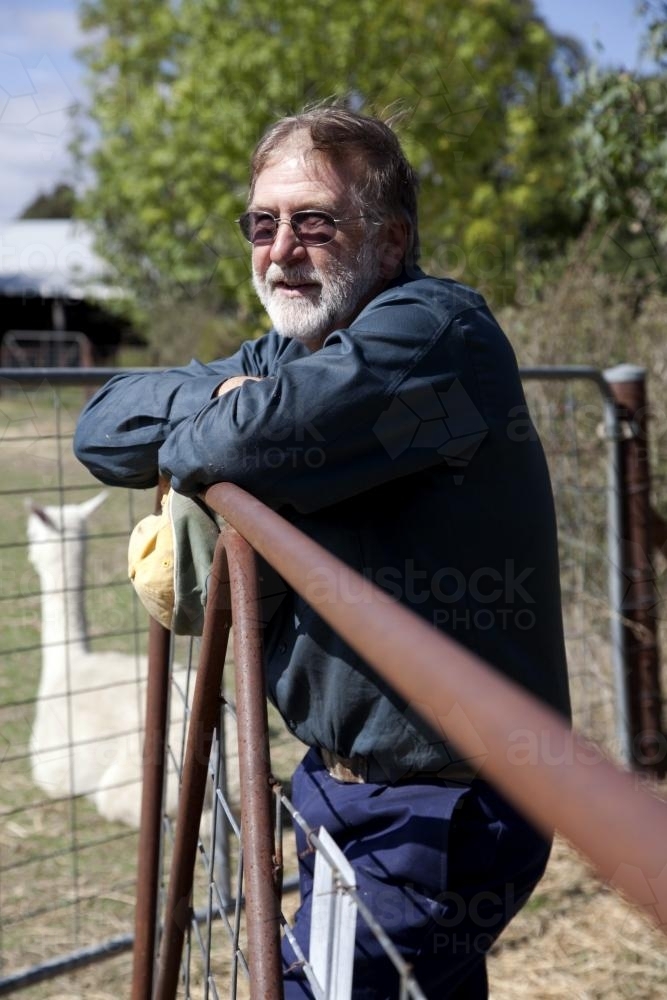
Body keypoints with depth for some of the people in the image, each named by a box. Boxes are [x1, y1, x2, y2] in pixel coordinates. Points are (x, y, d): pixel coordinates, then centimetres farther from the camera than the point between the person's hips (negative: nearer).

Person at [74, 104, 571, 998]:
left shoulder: (435, 330, -17)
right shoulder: (284, 354, 11)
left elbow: (264, 433, -32)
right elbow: (102, 427, 9)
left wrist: (186, 439, -8)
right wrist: (217, 396, -10)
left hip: (441, 813, -8)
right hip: (339, 785, 9)